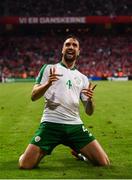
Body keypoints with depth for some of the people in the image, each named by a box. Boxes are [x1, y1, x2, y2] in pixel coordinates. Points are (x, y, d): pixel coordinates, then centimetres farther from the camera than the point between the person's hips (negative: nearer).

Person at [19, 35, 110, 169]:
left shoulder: (82, 78, 18)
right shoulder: (49, 68, 9)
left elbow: (89, 112, 14)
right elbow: (33, 96, 1)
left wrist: (90, 100, -9)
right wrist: (48, 84, -17)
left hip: (75, 125, 3)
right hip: (51, 123, -3)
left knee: (104, 163, -7)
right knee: (25, 165, -17)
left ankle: (78, 151, 24)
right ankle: (40, 152, 19)